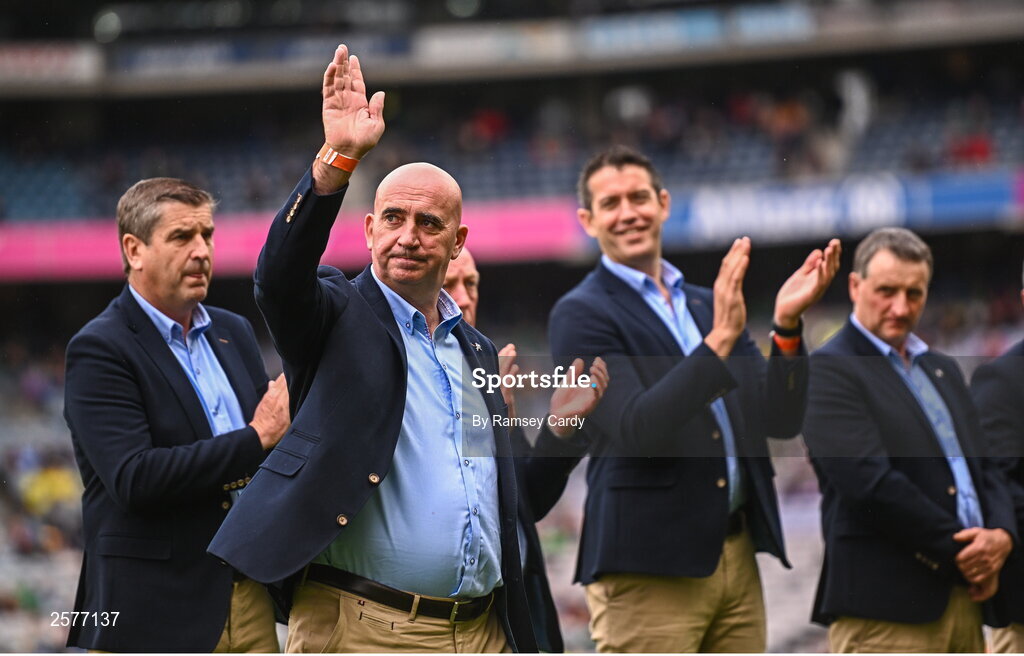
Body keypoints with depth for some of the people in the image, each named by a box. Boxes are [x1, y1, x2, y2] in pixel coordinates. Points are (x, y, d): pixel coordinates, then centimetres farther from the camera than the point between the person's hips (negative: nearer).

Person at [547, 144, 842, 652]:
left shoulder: (707, 306, 15)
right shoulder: (580, 315, -4)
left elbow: (781, 420, 8)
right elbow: (638, 430, -18)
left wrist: (787, 325, -7)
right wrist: (719, 339, -24)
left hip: (737, 556, 6)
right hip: (648, 571, -6)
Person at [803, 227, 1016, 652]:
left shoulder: (942, 369, 21)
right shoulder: (828, 370, -6)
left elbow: (983, 466, 19)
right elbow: (871, 482, -16)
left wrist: (1001, 534, -3)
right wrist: (960, 550, -11)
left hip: (964, 596, 8)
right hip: (885, 609, -8)